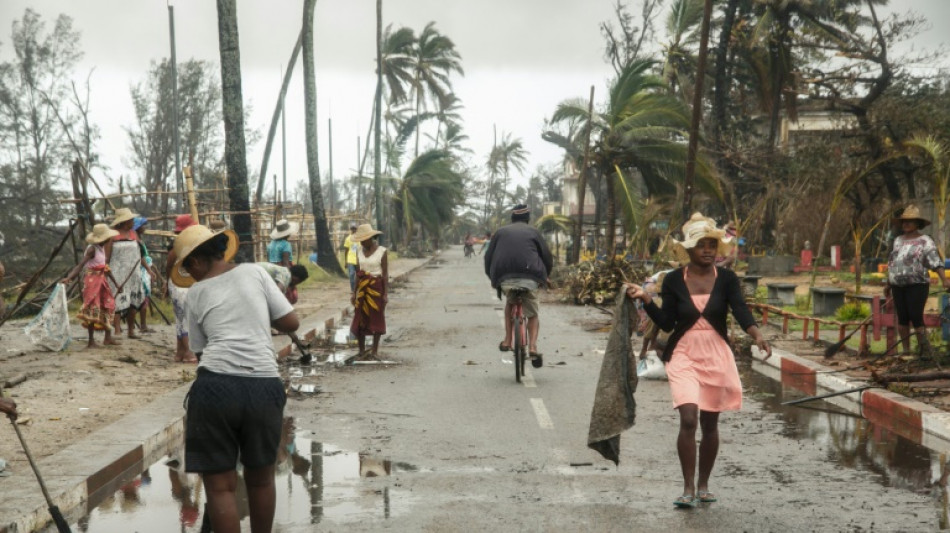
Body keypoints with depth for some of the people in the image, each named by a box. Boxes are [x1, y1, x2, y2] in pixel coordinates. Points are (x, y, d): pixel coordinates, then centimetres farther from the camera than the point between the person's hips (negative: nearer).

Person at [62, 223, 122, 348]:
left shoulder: (102, 248, 11)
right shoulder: (92, 249, -14)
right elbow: (81, 264, -24)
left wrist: (116, 283, 24)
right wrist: (69, 277, -37)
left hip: (101, 280, 9)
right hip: (92, 279, -9)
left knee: (108, 305, 12)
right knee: (93, 309, -10)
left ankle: (108, 338, 21)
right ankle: (91, 341, -5)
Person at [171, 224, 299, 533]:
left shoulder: (197, 293, 12)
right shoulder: (255, 272, 11)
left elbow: (200, 350, 15)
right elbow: (291, 324, 9)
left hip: (216, 386, -1)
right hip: (264, 386, 2)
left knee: (220, 486, 5)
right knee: (261, 478, 20)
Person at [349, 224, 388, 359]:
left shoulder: (382, 252, -7)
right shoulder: (360, 251, 7)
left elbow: (385, 274, -7)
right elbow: (358, 273, 11)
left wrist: (386, 293, -12)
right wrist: (354, 292, 9)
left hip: (377, 288, -4)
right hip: (362, 288, 4)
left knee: (377, 319, 2)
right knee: (359, 320, 2)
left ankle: (375, 351, 9)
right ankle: (361, 351, 8)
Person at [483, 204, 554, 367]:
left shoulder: (501, 232, 19)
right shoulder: (533, 232, 15)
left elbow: (488, 257, 16)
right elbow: (547, 257, 13)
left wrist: (492, 278, 28)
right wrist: (544, 277, 28)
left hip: (505, 278, 1)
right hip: (529, 278, -1)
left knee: (510, 302, 30)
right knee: (532, 314, 13)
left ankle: (507, 340, 18)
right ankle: (533, 347, -9)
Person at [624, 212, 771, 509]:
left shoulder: (726, 279, -1)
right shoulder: (674, 280, -2)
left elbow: (741, 312, -14)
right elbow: (666, 323, 0)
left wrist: (757, 335, -32)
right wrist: (645, 299, -13)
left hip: (717, 355, 2)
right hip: (684, 355, -1)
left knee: (710, 423, 9)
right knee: (688, 419, -16)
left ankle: (703, 486, 25)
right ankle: (688, 488, -7)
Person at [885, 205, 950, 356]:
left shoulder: (925, 242, -6)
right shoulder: (898, 240, 13)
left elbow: (936, 262, -17)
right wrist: (888, 284, 22)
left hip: (917, 285, -5)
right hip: (898, 286, 6)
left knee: (916, 318, -12)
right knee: (902, 319, 4)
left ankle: (926, 351, -2)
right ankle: (906, 351, 11)